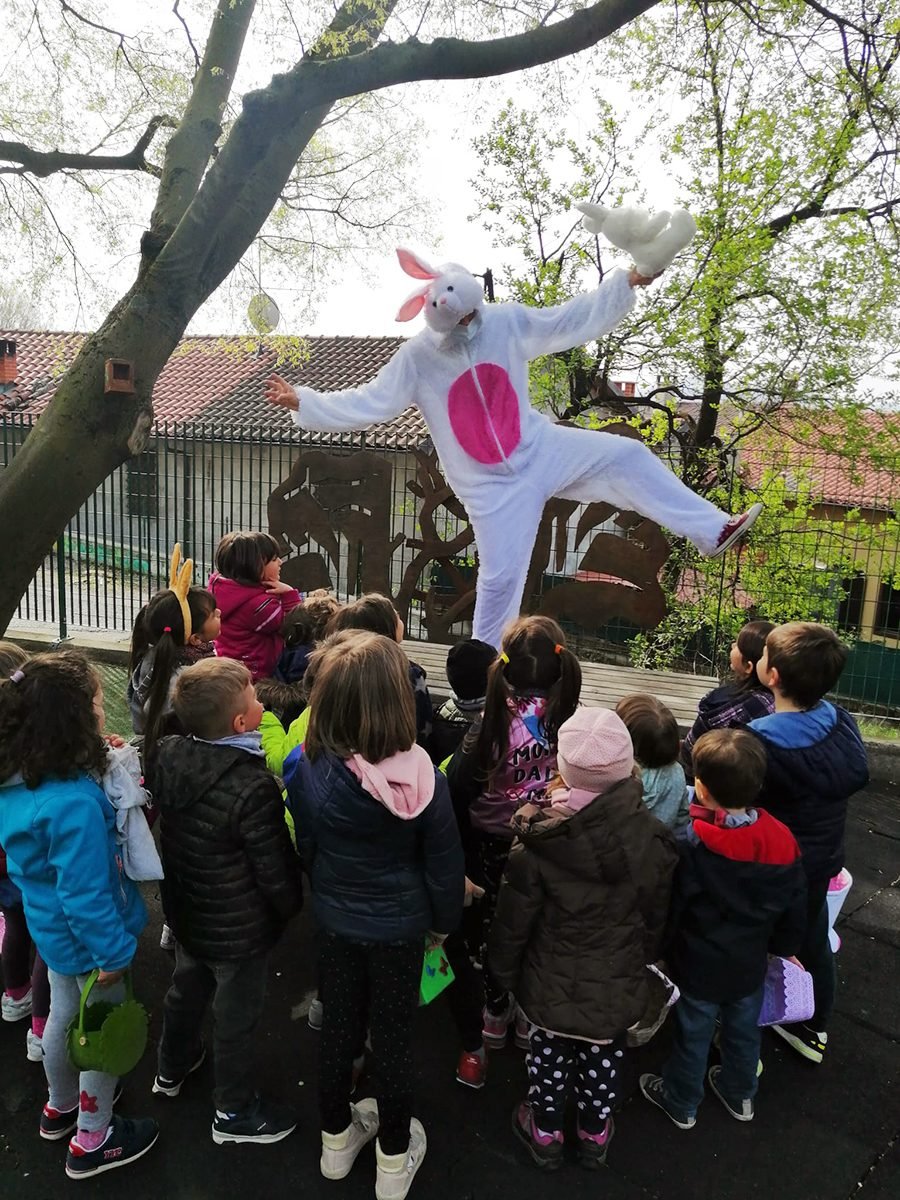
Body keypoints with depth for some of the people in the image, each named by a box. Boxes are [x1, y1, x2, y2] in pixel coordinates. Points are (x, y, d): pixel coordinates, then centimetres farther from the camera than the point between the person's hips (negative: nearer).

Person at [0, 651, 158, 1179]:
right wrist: (113, 951, -19)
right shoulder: (75, 803, -38)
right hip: (84, 937, -8)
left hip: (51, 926, 8)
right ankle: (92, 1141, 35)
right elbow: (86, 892, -30)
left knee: (65, 1014, 28)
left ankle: (61, 1107, 53)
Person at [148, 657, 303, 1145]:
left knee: (186, 988, 31)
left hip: (184, 909, 7)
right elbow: (275, 870, -24)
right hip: (239, 929, -7)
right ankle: (234, 1112, 38)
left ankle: (172, 1067, 56)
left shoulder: (166, 755, -15)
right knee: (237, 1017, 16)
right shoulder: (253, 789, -35)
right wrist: (293, 905, -4)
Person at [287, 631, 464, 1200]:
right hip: (398, 927, -2)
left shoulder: (308, 771, -20)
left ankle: (338, 1139, 48)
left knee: (339, 1028, 23)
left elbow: (305, 848, -2)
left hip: (335, 922, 3)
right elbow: (445, 865, -15)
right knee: (393, 1039, 18)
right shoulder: (422, 779, -28)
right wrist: (443, 922, 4)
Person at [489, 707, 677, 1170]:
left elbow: (514, 918, -16)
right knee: (604, 1055, 26)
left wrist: (503, 968, 3)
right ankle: (595, 1133, 49)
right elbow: (656, 916, -4)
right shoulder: (652, 839, -20)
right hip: (618, 983, 2)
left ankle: (545, 1132, 46)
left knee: (549, 1051, 23)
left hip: (551, 983, -2)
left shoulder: (538, 841, -29)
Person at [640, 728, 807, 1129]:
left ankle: (681, 1102, 40)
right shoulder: (781, 840, -17)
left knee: (693, 1035, 18)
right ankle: (740, 1095, 50)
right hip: (750, 963, 4)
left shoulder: (690, 843, -30)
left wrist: (662, 950, -2)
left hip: (699, 965, -4)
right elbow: (794, 905, -2)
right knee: (744, 1031, 26)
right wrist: (785, 947, 15)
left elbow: (671, 905, -19)